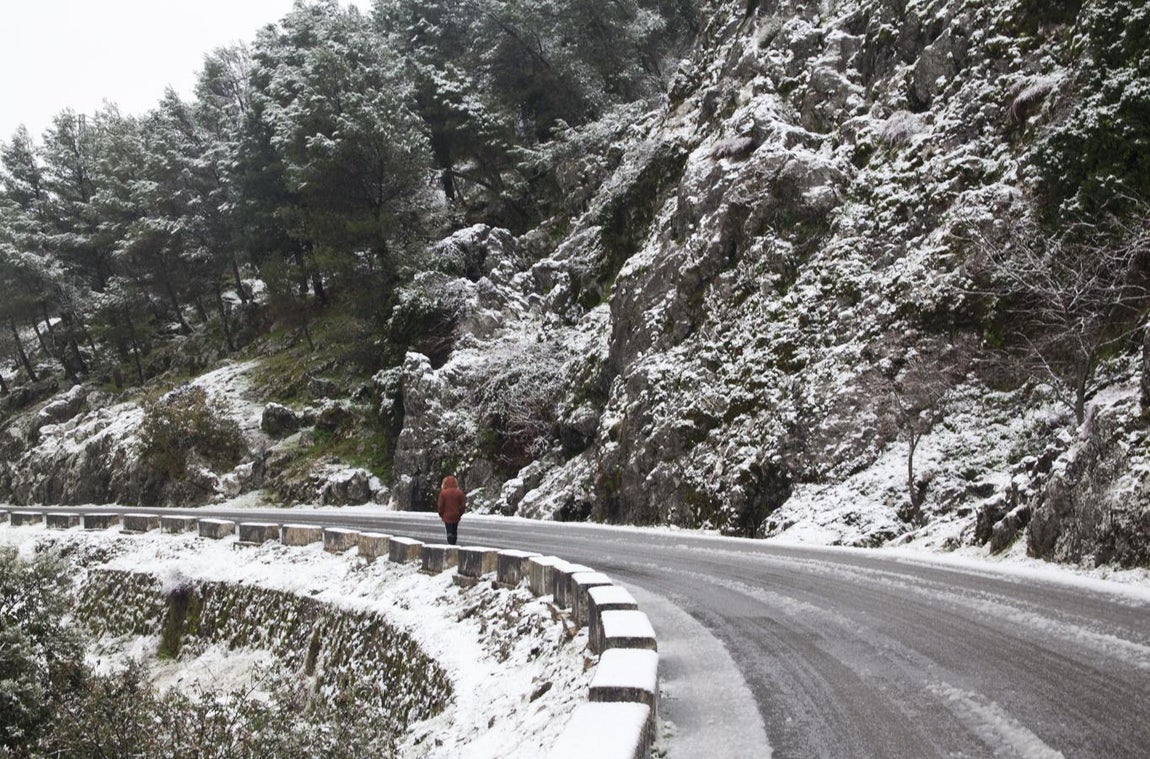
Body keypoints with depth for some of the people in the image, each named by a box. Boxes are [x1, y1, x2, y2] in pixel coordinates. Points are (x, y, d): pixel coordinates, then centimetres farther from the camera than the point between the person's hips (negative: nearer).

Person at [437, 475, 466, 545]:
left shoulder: (443, 493, -10)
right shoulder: (459, 493, -4)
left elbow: (440, 505, -7)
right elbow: (463, 505, -1)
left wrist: (441, 515, 8)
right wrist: (460, 514, 14)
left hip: (447, 516, -3)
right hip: (456, 516, 3)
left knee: (449, 532, -1)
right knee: (455, 531, 16)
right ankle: (453, 544, 22)